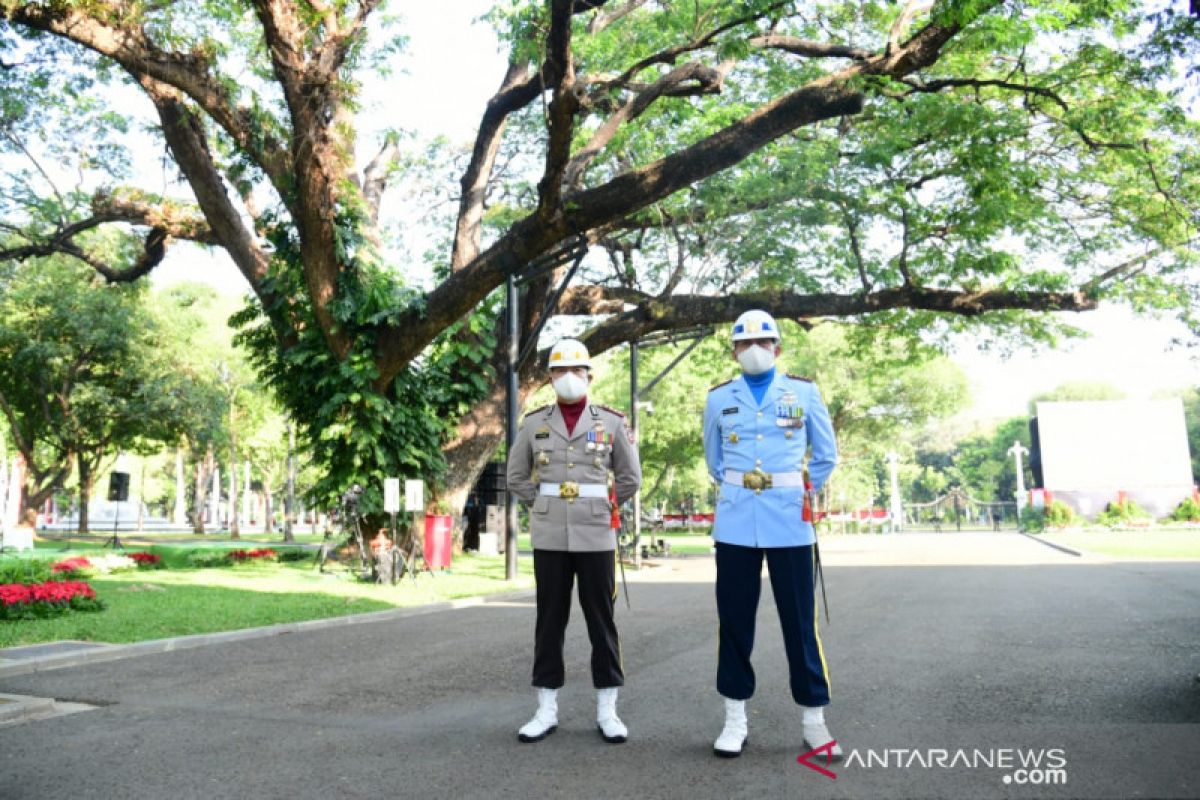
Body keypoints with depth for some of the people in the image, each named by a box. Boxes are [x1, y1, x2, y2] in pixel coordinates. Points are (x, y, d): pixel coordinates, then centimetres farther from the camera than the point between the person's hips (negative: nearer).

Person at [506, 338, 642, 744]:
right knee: (549, 622, 7)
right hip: (549, 538, 1)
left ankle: (607, 711, 16)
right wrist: (545, 505, 9)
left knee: (601, 622, 5)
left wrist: (599, 507, 8)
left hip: (596, 537, -1)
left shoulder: (612, 422, 2)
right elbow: (516, 476, 15)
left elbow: (630, 478, 9)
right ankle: (546, 711, 17)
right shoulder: (534, 422, 5)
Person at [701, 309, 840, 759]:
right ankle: (735, 721, 17)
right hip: (735, 523, 1)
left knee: (800, 621, 3)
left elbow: (826, 456, 12)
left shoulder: (804, 392, 3)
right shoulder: (718, 399, 6)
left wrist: (799, 494, 11)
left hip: (790, 523, -1)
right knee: (734, 621, 5)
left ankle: (813, 721, 17)